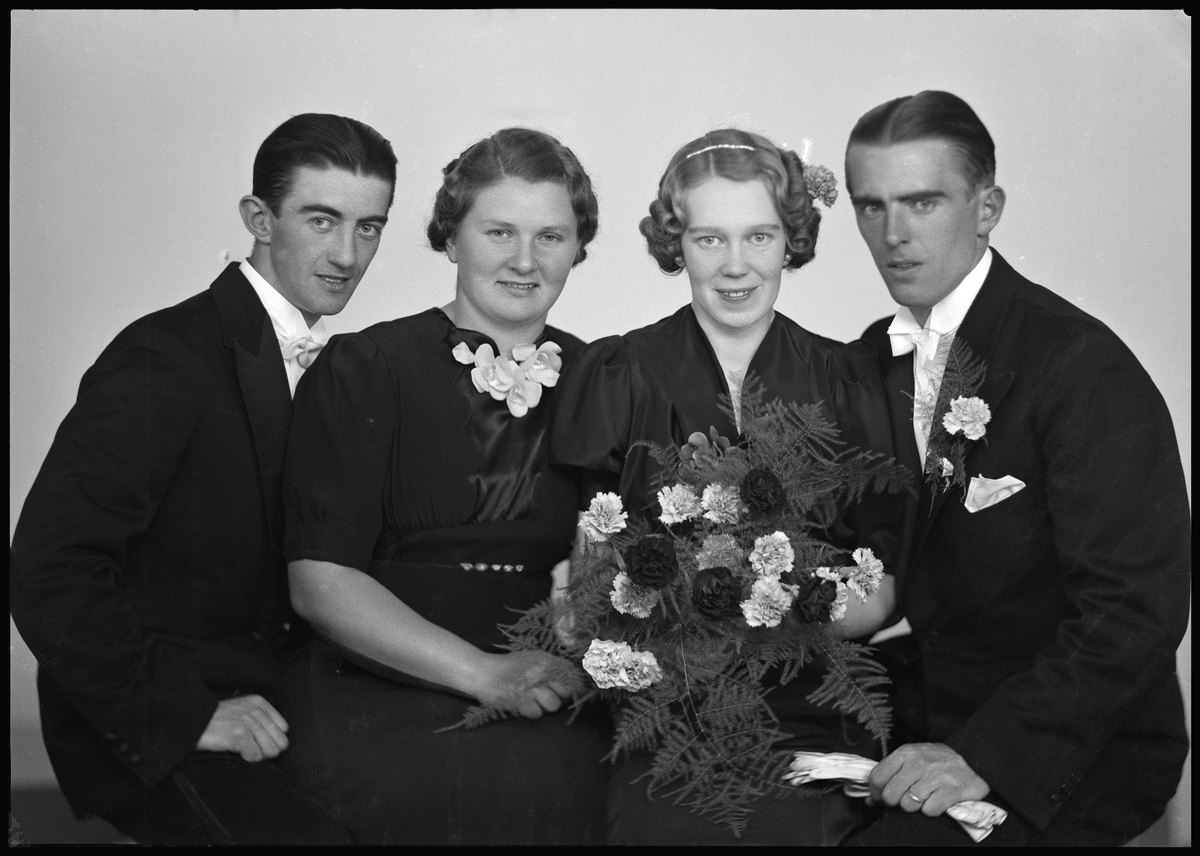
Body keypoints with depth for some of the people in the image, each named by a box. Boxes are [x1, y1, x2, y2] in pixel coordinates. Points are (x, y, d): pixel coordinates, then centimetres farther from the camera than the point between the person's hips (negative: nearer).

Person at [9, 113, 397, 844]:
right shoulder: (164, 360, -15)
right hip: (145, 727, -6)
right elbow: (49, 573, -20)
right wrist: (186, 714, -20)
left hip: (270, 695, 7)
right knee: (309, 831, -27)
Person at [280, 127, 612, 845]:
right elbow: (320, 581, -6)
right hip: (382, 700, -3)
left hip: (556, 705, 3)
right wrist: (485, 672, -15)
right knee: (467, 788, -29)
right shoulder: (362, 369, 2)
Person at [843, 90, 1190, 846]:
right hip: (930, 718, 5)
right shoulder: (875, 358, 5)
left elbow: (1139, 607, -19)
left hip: (1072, 750, -5)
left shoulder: (1083, 365, -16)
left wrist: (984, 756, -24)